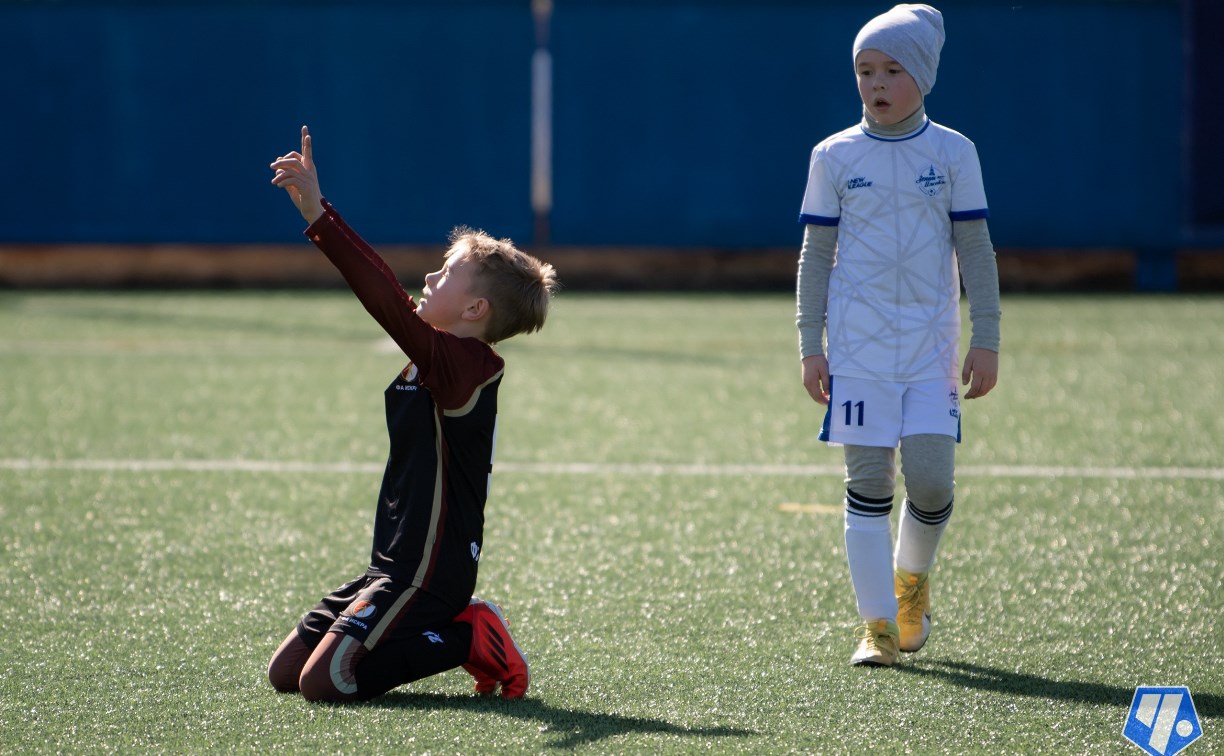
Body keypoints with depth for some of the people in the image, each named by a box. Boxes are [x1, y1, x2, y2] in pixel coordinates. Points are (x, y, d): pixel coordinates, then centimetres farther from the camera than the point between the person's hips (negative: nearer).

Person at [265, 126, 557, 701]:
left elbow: (389, 305, -27)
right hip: (395, 567, 10)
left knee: (323, 681, -19)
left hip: (426, 572, -10)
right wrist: (316, 213, 12)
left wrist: (321, 217, -30)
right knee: (284, 671, 8)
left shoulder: (463, 363, -16)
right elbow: (391, 300, 16)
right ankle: (452, 631, 12)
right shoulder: (441, 360, 12)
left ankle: (472, 639, -4)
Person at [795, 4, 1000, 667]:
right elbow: (815, 256, 7)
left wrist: (985, 341, 0)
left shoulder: (952, 153, 4)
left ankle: (912, 577, 24)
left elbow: (976, 251, 5)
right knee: (867, 482, -4)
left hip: (932, 349, 0)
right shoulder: (834, 158, 4)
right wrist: (811, 347, 1)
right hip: (858, 346, 0)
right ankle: (876, 624, 2)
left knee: (931, 479, -6)